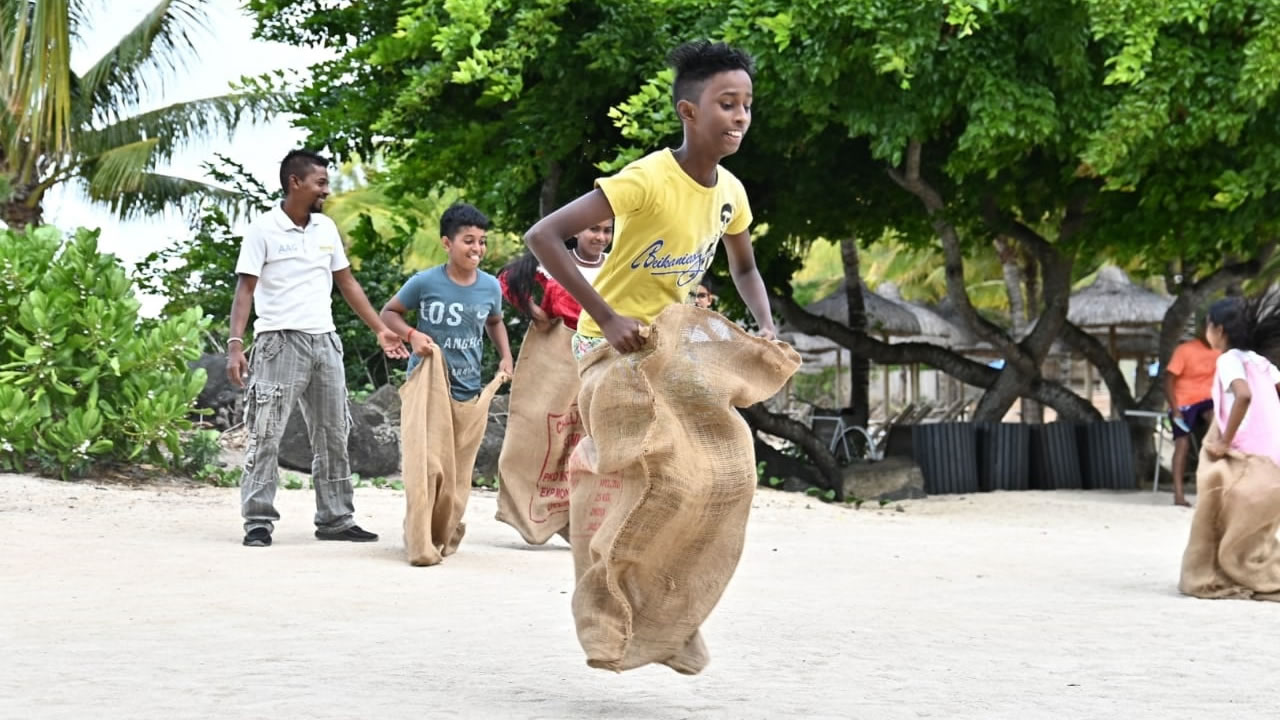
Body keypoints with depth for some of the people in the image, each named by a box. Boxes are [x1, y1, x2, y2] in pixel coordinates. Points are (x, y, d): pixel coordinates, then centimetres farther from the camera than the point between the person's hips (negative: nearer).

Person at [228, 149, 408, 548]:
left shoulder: (326, 228, 11)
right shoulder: (263, 229, -6)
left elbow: (347, 283, 17)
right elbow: (245, 289, -8)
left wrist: (380, 329, 14)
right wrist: (235, 343, -18)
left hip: (325, 342, 6)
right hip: (280, 342, -6)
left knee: (332, 436, 9)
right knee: (266, 435, -8)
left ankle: (335, 519, 16)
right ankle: (258, 521, -4)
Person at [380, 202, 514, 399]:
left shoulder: (490, 287, -2)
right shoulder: (425, 282, -14)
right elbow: (389, 312, 0)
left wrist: (506, 356, 4)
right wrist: (412, 335, -19)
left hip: (469, 390, 4)